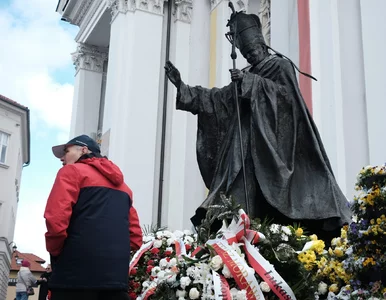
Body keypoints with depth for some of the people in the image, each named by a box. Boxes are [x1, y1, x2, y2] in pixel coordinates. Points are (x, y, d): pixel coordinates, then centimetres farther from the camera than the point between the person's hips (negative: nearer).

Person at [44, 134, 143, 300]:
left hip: (75, 274, -6)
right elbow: (135, 235, 19)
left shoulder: (72, 172, 4)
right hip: (116, 277, 6)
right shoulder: (122, 185, 24)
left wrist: (54, 251, 3)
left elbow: (56, 219, -11)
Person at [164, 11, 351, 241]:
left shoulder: (281, 65, 8)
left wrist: (251, 83, -15)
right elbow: (218, 98, 19)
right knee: (246, 199, -6)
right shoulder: (247, 76, 25)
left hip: (274, 143, -6)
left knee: (273, 203, -17)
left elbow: (287, 92, -10)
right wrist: (182, 86, 12)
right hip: (249, 146, 6)